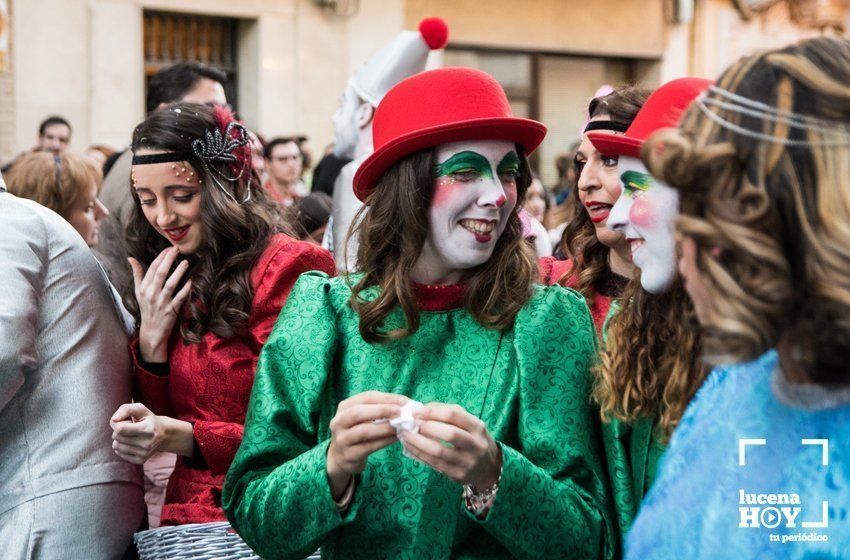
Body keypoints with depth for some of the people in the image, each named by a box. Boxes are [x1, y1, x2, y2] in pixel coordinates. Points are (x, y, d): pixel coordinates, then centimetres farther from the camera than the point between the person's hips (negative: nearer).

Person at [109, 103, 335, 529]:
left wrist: (187, 438, -20)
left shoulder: (288, 269, -7)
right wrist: (152, 338, 0)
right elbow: (160, 421, 14)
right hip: (184, 518, 6)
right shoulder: (177, 280, 13)